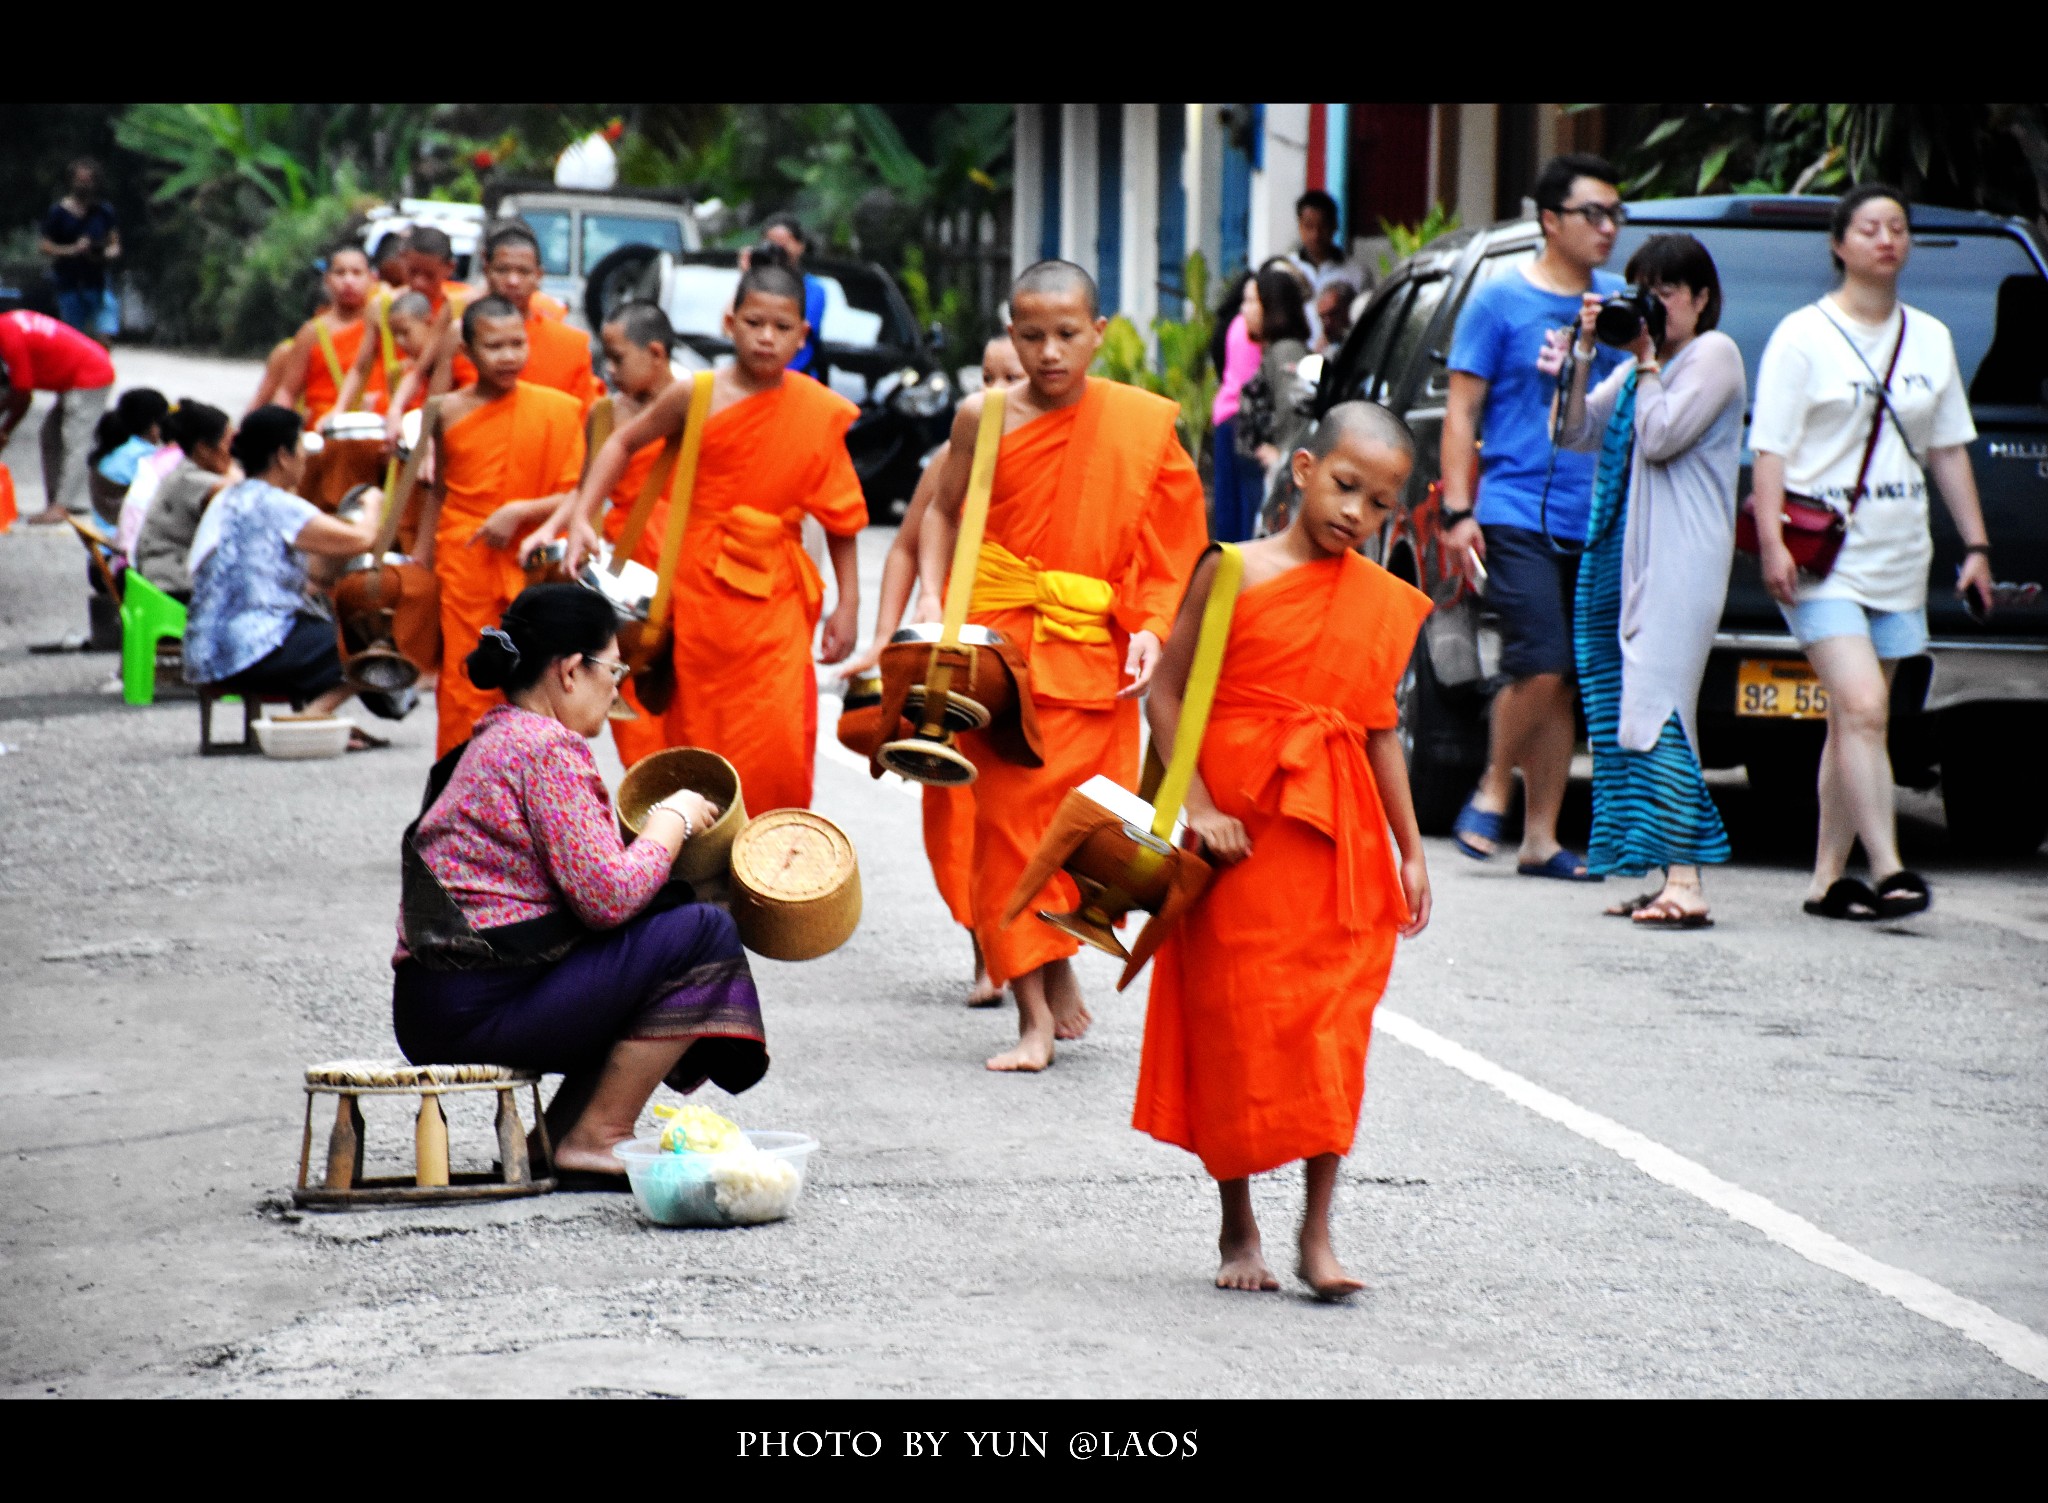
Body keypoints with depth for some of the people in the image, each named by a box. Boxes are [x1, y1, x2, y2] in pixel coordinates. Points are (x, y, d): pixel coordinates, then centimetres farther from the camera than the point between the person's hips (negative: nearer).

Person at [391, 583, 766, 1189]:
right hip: (479, 1009, -10)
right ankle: (594, 1141, -7)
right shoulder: (548, 748, -11)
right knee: (705, 933, -9)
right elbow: (608, 898, -18)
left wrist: (658, 827, 11)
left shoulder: (491, 741, 20)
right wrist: (672, 820, -2)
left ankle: (557, 1138, 14)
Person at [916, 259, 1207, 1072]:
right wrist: (933, 601, 0)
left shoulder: (1142, 423, -2)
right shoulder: (985, 418, -2)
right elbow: (943, 511, 12)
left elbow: (1168, 546, 4)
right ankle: (1035, 1015, 0)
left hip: (1093, 653, 0)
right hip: (997, 642, 0)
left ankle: (1060, 972, 24)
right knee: (1006, 817, -4)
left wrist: (1151, 628, -8)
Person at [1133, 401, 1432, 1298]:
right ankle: (1238, 1230, 16)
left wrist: (1410, 849, 12)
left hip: (1339, 841, 3)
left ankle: (1317, 1233, 6)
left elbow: (1381, 730, 14)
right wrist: (1197, 806, -13)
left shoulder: (1386, 605, 8)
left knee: (1331, 1032, 0)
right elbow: (1168, 692, -5)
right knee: (1234, 1025, 3)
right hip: (1237, 830, -3)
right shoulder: (1235, 573, -5)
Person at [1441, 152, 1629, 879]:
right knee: (1540, 669, -16)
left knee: (1563, 686, 5)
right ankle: (1493, 788, 7)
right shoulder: (1502, 301, 0)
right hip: (1518, 513, -4)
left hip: (1594, 520, 4)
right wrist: (1457, 512, -6)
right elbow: (1461, 412, 0)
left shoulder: (1617, 302, 12)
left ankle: (1539, 837, 12)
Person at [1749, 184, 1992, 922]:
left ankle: (1827, 876, 11)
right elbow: (1771, 447, -6)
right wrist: (1771, 540, -16)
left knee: (1855, 720, 6)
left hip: (1898, 557, 5)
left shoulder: (1930, 338, 14)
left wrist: (1976, 544, 14)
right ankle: (1886, 868, -22)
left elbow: (1949, 449, 19)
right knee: (1862, 706, -18)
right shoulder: (1804, 335, -2)